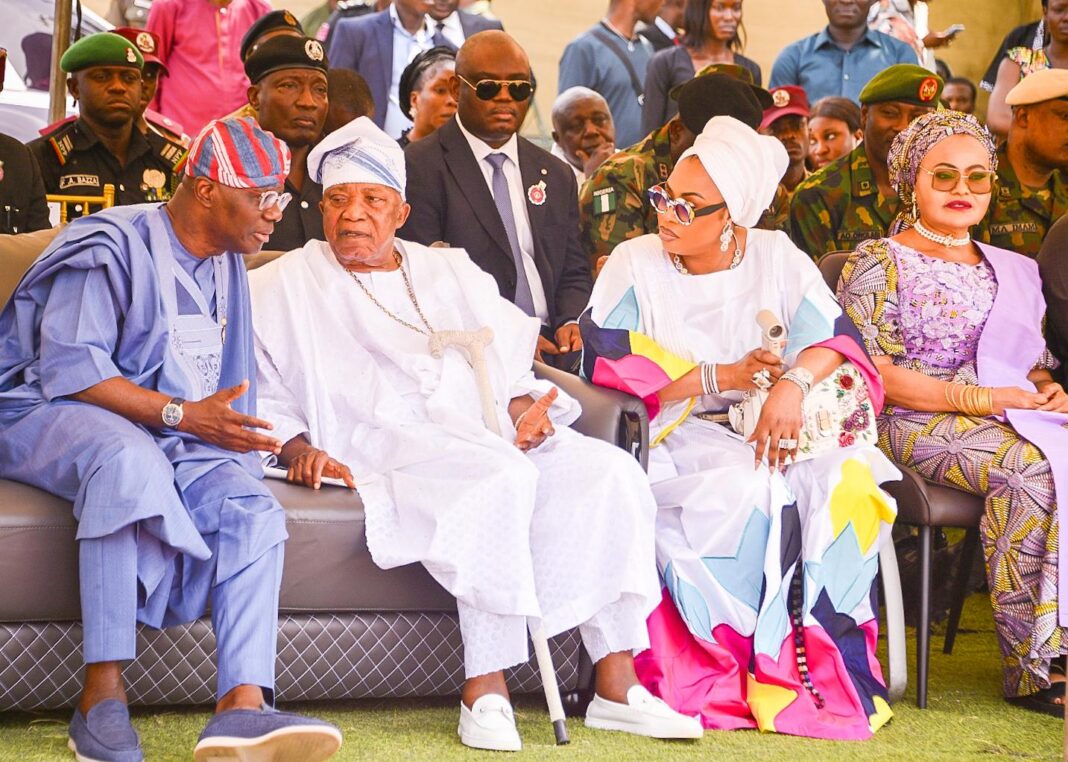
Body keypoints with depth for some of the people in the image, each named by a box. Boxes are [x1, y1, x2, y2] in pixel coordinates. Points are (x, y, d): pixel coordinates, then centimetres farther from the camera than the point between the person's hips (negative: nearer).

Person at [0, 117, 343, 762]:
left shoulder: (227, 266, 19)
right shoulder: (113, 247, -8)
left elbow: (231, 385, 26)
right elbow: (68, 369, -17)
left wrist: (233, 435, 4)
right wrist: (182, 415, -22)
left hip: (173, 440, 7)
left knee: (251, 505, -22)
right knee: (130, 458, -41)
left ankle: (242, 706, -38)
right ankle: (102, 698, -40)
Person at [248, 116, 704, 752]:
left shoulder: (452, 273, 27)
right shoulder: (284, 286, 13)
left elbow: (511, 368, 23)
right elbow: (254, 389, 5)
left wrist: (526, 408, 1)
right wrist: (295, 445, -14)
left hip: (487, 435, 6)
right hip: (382, 448, -5)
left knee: (610, 470, -20)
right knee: (502, 480, -37)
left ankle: (616, 682, -21)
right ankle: (486, 690, -34)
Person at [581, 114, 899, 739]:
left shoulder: (778, 259, 7)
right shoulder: (635, 265, 0)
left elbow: (836, 340, -3)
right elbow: (608, 366, -12)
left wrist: (795, 381, -26)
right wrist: (720, 378, -14)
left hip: (772, 433, 3)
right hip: (672, 441, -3)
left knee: (844, 483, -27)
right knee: (746, 493, -34)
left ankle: (819, 665, -17)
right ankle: (726, 676, -21)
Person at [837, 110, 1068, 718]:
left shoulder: (1014, 271, 25)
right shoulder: (879, 263, 6)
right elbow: (866, 368, -6)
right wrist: (975, 399, -14)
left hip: (1017, 419, 5)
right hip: (916, 424, -5)